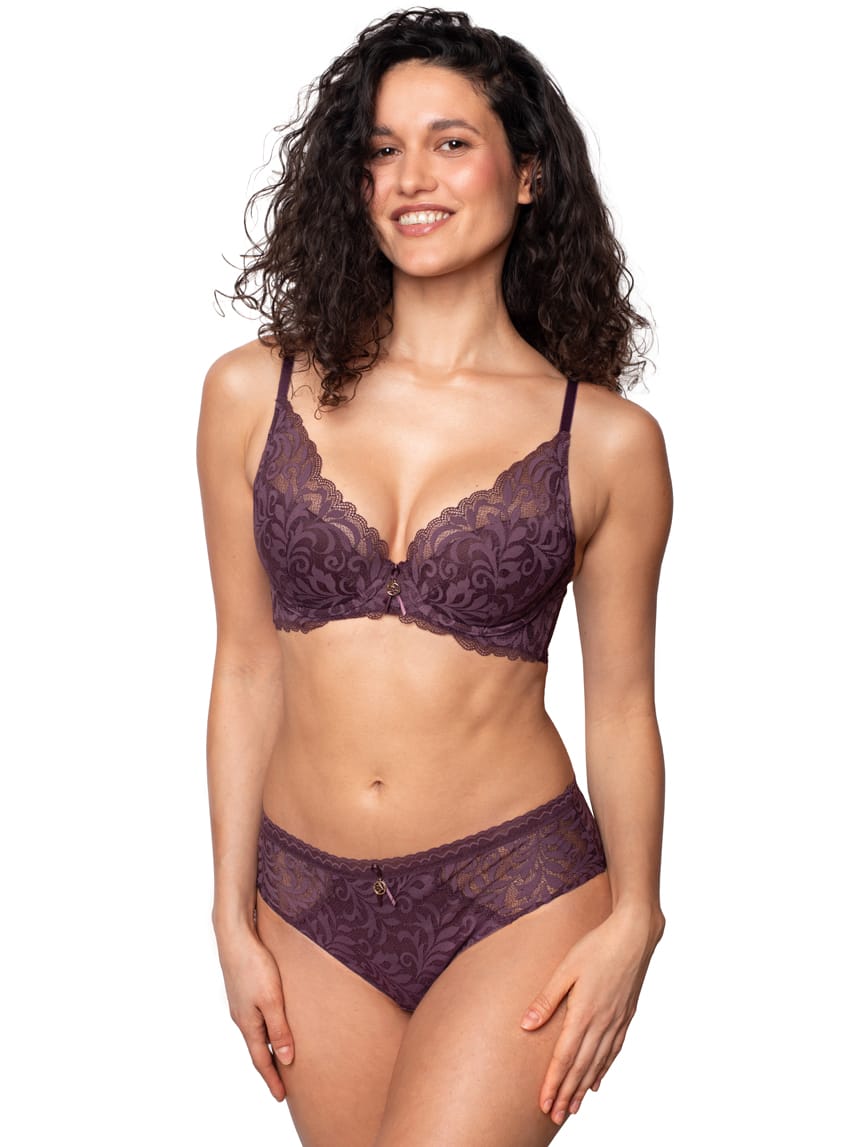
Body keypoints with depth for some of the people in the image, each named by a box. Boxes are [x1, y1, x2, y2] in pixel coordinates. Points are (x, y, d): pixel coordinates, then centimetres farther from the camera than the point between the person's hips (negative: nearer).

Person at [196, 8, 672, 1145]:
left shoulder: (608, 440, -4)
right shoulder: (255, 392, 0)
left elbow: (621, 701, 3)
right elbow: (247, 667, 4)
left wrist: (631, 923, -6)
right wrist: (233, 920, 5)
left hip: (519, 897, -2)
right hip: (311, 903, 3)